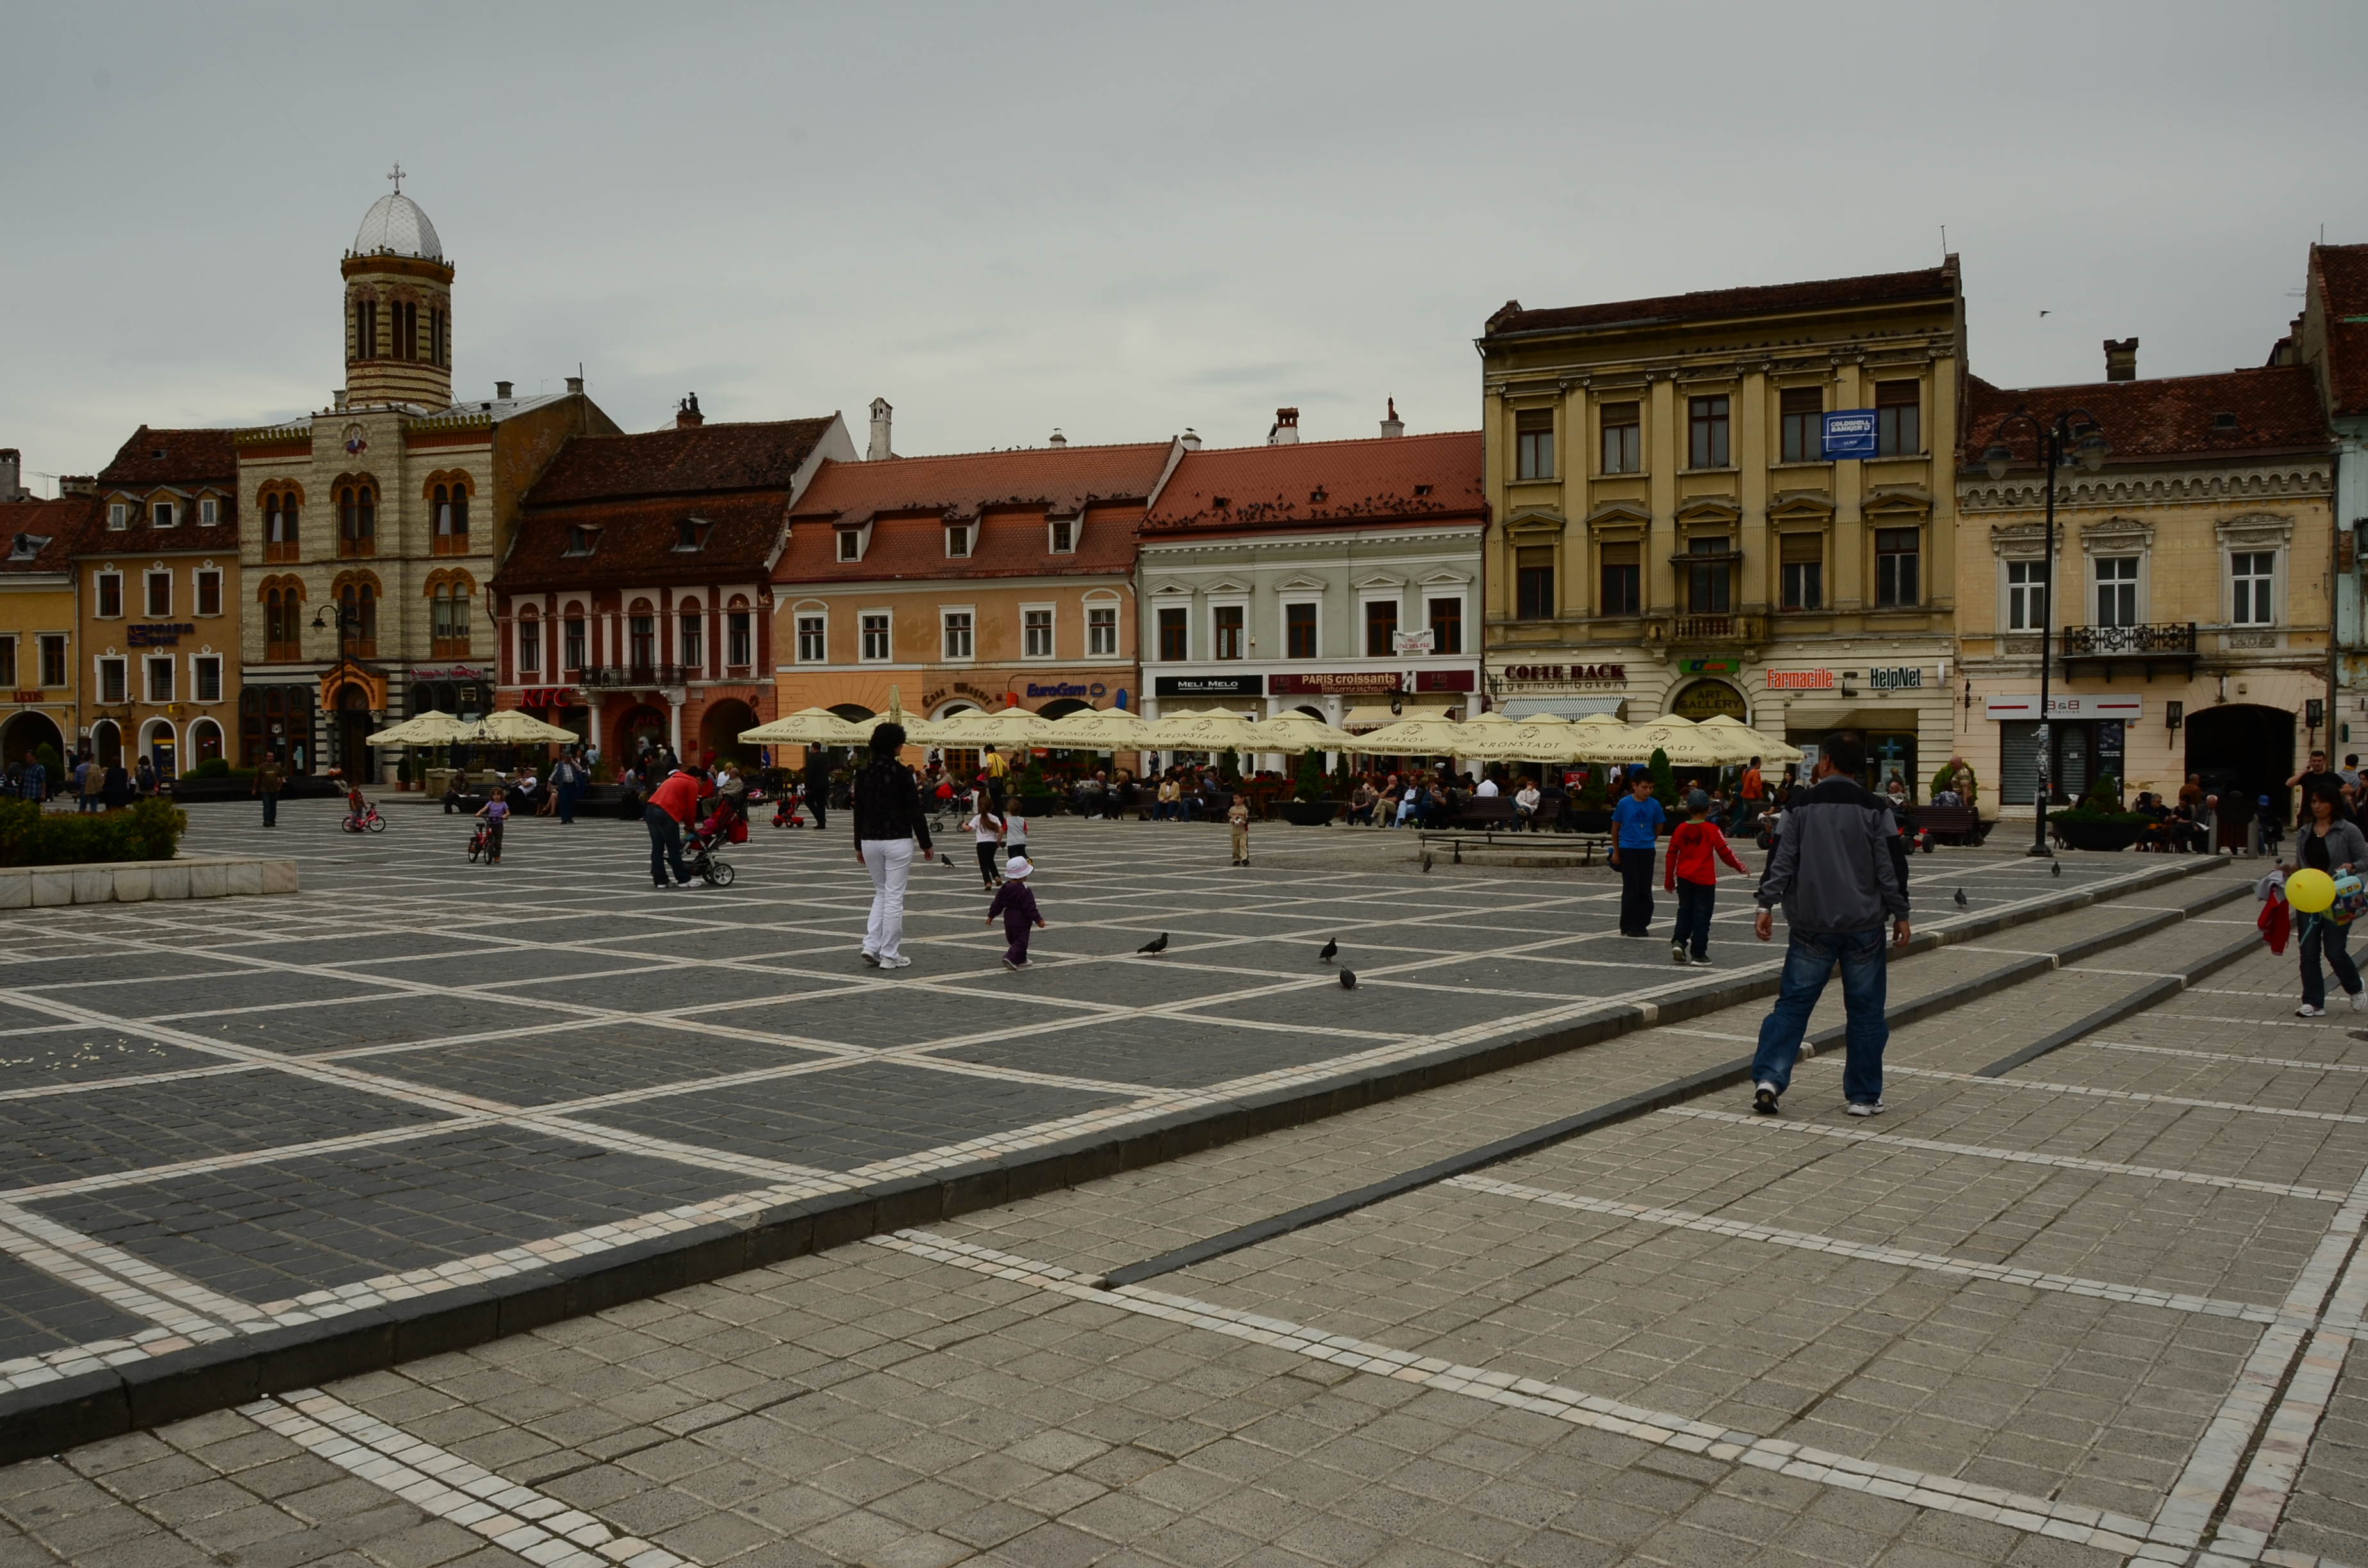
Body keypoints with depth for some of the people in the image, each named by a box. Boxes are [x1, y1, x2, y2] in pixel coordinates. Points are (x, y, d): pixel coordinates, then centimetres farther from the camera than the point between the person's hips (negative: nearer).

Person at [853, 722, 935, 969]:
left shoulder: (864, 773, 4)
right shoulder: (901, 773, -11)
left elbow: (858, 812, 9)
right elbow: (915, 811, -9)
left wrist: (859, 845, 18)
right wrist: (926, 844, -1)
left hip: (870, 841, 5)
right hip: (897, 840, -5)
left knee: (881, 893, 19)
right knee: (894, 897, 1)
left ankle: (872, 946, 8)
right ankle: (889, 955, 4)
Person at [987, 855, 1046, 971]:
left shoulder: (1004, 888, 2)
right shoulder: (1024, 891, -19)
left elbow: (997, 904, 8)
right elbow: (1030, 908, -20)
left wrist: (991, 915, 17)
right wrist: (1038, 919, -16)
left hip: (1009, 920, 8)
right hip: (1021, 921, -8)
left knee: (1013, 940, 20)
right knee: (1021, 941, -5)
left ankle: (1021, 960, 32)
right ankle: (1011, 958, -22)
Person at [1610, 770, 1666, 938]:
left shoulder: (1654, 805, -3)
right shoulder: (1624, 803, -8)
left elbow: (1658, 828, 12)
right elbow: (1615, 827, 3)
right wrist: (1616, 851, 7)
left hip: (1647, 850, 2)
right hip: (1628, 850, -2)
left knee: (1646, 890, 6)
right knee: (1631, 889, -2)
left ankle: (1642, 925, 14)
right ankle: (1628, 927, 4)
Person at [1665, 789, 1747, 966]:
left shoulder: (1681, 829, 1)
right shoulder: (1712, 830, -9)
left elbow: (1671, 855, 3)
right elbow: (1725, 853, -4)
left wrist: (1669, 881, 12)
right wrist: (1740, 867, 13)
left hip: (1684, 878, 3)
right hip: (1705, 880, -3)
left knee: (1685, 911, 16)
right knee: (1702, 916, 2)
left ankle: (1678, 942, -2)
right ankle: (1698, 954, 4)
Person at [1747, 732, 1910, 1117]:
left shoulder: (1801, 805, -1)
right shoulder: (1874, 809, -2)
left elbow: (1781, 859, -3)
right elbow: (1891, 866, -2)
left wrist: (1767, 904, 1)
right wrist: (1900, 914, 5)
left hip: (1811, 925, 1)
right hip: (1863, 925, 0)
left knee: (1793, 1002, 6)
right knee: (1865, 1010, 8)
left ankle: (1769, 1077, -7)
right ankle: (1864, 1096, 13)